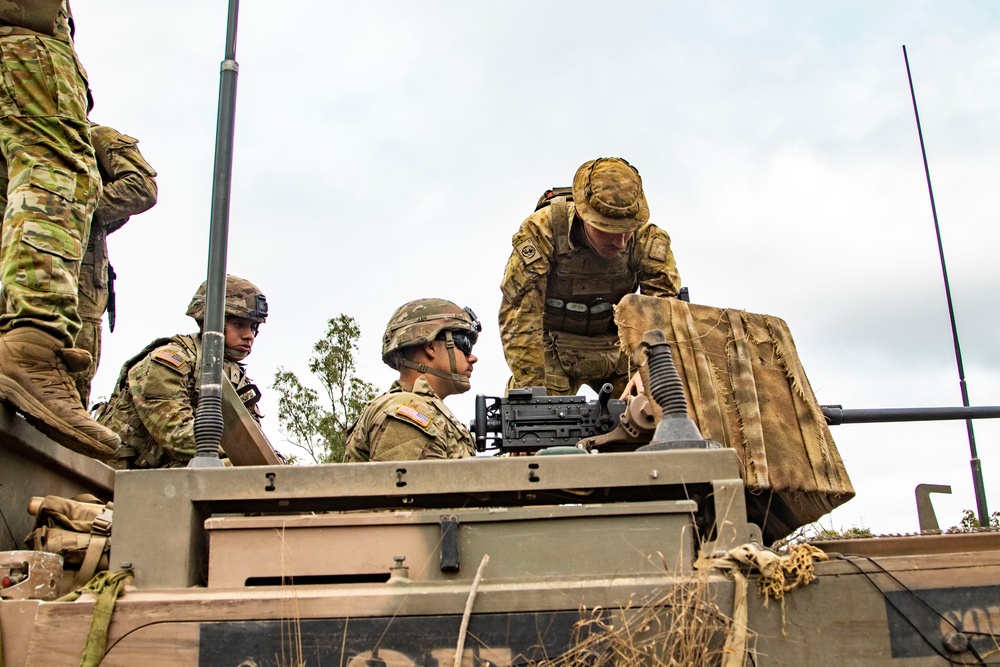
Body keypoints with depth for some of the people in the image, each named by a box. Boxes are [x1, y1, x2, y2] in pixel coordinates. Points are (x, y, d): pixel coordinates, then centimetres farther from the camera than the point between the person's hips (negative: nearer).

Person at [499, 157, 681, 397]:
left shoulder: (648, 239, -19)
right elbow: (519, 317, -25)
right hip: (552, 350, -2)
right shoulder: (540, 231, -26)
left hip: (617, 348, 2)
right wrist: (534, 391, -30)